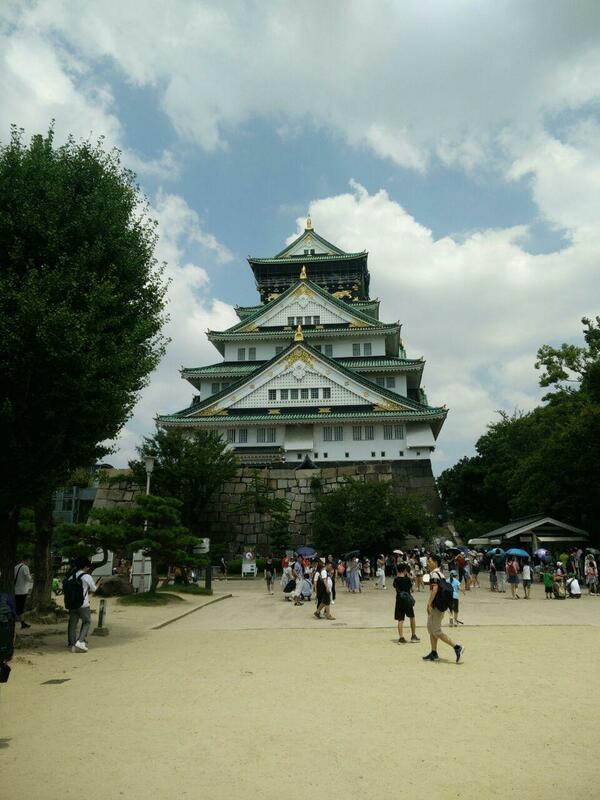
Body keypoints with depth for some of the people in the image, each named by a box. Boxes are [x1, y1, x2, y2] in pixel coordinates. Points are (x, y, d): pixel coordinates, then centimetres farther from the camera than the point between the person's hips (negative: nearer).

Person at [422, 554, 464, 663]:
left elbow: (435, 589, -25)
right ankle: (434, 654, 21)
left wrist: (429, 603, -25)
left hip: (436, 605, -10)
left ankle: (457, 647, -6)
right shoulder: (440, 573, 15)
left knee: (436, 631, -4)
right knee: (431, 628, 16)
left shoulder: (434, 574, -14)